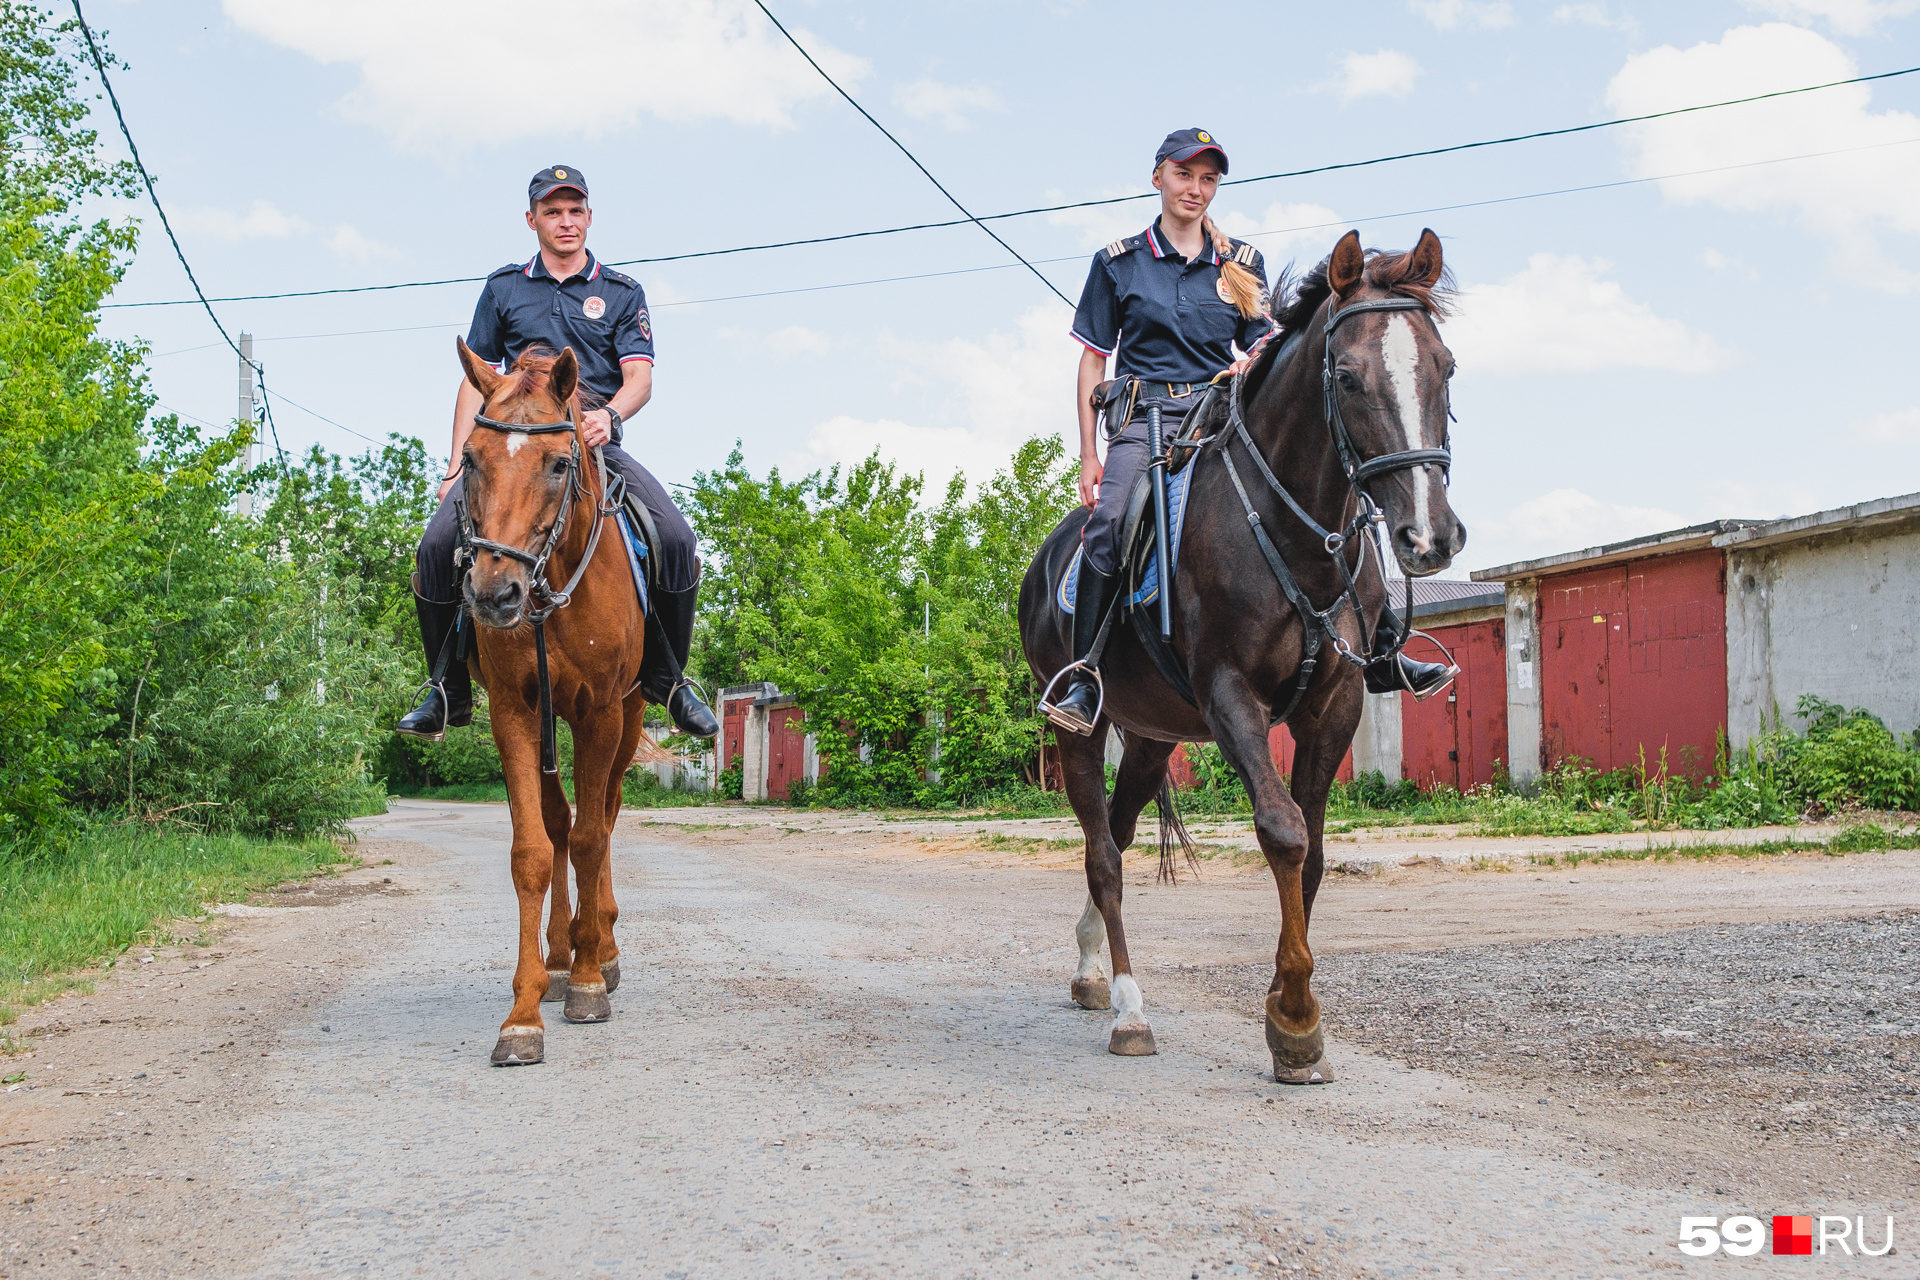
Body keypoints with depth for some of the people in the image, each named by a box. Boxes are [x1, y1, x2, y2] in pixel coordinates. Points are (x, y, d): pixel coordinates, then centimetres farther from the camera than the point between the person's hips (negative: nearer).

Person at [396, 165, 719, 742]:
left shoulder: (622, 293, 12)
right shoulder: (502, 287, 15)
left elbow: (640, 378, 0)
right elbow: (475, 379, 15)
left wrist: (609, 414, -23)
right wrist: (457, 463, 4)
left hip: (597, 445, -1)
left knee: (676, 540, -24)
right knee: (438, 546, -22)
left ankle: (666, 678, -3)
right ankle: (448, 692, -4)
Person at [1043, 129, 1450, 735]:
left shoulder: (1242, 264, 15)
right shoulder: (1119, 262, 9)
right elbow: (1094, 361, 8)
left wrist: (1253, 367, -7)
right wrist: (1089, 454, 1)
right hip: (1147, 417, -2)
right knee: (1109, 521, -32)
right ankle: (1085, 679, -27)